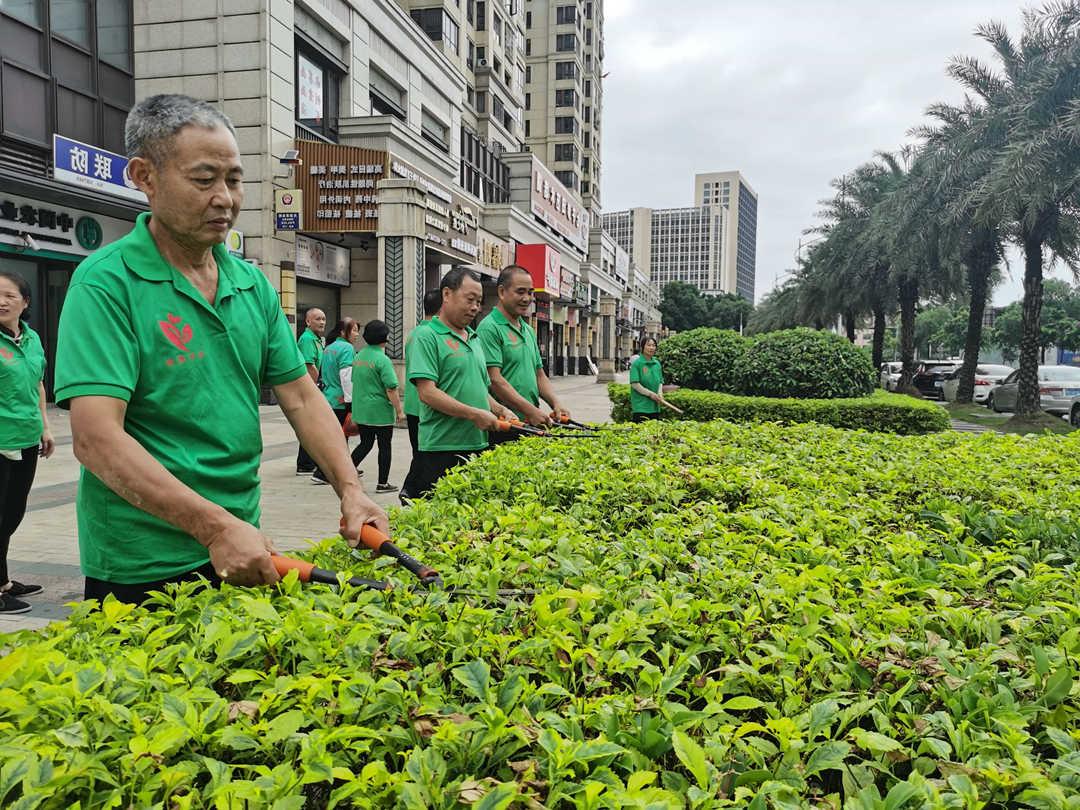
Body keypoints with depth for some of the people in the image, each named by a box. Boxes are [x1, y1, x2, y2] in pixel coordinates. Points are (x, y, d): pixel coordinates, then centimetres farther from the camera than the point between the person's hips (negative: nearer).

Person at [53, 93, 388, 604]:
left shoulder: (253, 284, 6)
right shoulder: (105, 283, -13)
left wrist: (350, 490, -6)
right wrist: (216, 527, -28)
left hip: (244, 549, 6)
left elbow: (302, 398, 6)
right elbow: (95, 438, -22)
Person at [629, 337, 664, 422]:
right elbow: (634, 384, -13)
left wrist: (659, 394, -1)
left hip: (655, 406, 6)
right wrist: (650, 394, -15)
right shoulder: (637, 363, -7)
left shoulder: (657, 363, 11)